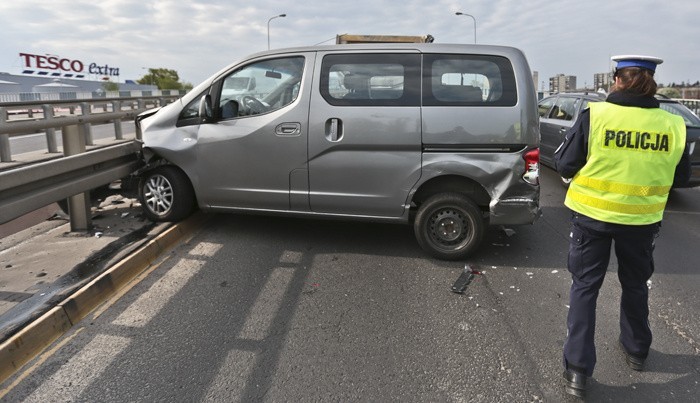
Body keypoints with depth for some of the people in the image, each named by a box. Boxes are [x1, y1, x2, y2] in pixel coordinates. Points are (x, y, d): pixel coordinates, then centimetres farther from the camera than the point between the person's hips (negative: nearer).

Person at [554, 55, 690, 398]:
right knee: (635, 284, 23)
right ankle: (636, 350, 43)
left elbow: (564, 165, -10)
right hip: (642, 219, 3)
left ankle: (577, 370, 8)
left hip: (592, 215, -2)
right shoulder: (673, 125, -6)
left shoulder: (594, 115, -15)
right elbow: (682, 174, 7)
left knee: (584, 287, 8)